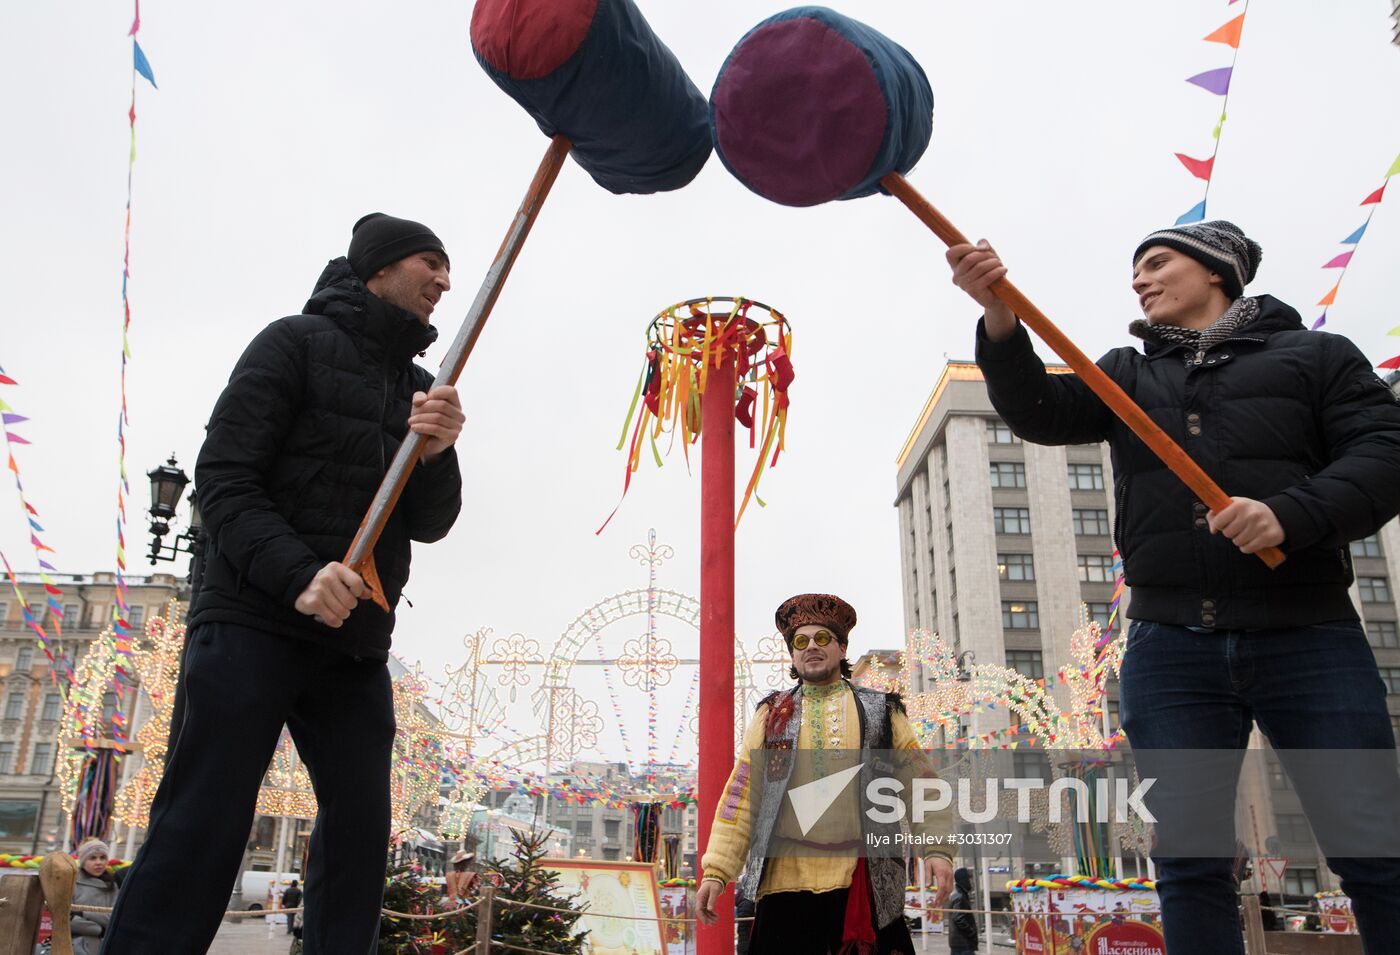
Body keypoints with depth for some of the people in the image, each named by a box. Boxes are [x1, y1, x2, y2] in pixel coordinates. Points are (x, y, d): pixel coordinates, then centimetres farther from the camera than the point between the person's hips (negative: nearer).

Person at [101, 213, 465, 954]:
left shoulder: (421, 389, 14)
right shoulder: (295, 343, -1)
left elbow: (429, 525, 6)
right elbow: (222, 477, -9)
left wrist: (437, 454, -15)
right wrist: (298, 575, -24)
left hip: (355, 649, 6)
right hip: (253, 625, -6)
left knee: (360, 831, 4)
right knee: (202, 829, -6)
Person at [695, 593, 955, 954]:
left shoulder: (880, 710, 11)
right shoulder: (772, 714, 12)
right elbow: (739, 795, 6)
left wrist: (938, 849, -10)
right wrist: (716, 870, -3)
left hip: (865, 883, 0)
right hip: (786, 882, 0)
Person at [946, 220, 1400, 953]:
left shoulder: (1314, 354, 11)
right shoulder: (1128, 375, 19)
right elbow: (1039, 412, 2)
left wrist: (1291, 515, -19)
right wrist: (999, 315, -15)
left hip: (1307, 637, -2)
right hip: (1171, 648, 2)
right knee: (1189, 856, 2)